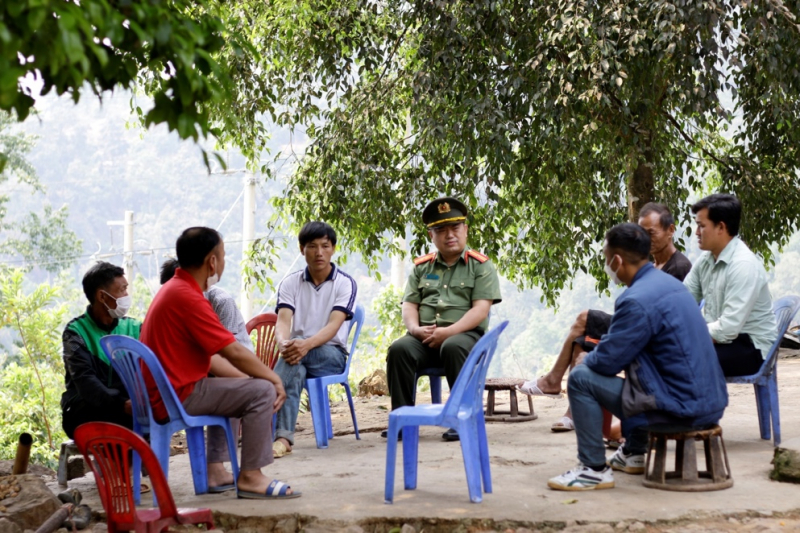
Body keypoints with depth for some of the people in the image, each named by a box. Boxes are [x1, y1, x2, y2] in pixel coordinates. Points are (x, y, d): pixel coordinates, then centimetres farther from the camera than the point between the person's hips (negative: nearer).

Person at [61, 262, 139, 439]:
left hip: (127, 405, 4)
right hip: (84, 412, -4)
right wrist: (122, 404, -36)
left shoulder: (133, 328, 12)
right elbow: (84, 380, -19)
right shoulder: (76, 332, -3)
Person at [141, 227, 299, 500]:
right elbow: (234, 352, -19)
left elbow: (214, 355, 19)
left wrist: (265, 375, 13)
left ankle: (215, 471, 26)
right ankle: (250, 477, -6)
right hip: (178, 397, -11)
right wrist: (275, 379, -5)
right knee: (262, 391, -13)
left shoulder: (173, 289, 14)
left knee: (230, 388, 32)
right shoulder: (188, 297, -19)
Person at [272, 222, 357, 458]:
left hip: (332, 353, -2)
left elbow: (334, 325, -16)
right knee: (295, 370, -35)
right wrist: (283, 343, -34)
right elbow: (283, 321, -9)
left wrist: (307, 344, -37)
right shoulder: (290, 283, 6)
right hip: (299, 350, 2)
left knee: (296, 352, -34)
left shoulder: (345, 283, -2)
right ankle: (283, 437, -44)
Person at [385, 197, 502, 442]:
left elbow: (481, 310, -5)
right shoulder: (421, 267, 20)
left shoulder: (481, 266, 7)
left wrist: (448, 332, -17)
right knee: (399, 348, -28)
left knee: (452, 348, -38)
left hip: (465, 334, -3)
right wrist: (415, 328, -10)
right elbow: (409, 304, 13)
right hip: (424, 337, 3)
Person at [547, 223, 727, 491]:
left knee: (580, 378, -7)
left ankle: (594, 469, 1)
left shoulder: (637, 300, -20)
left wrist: (585, 360, 7)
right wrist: (593, 356, 17)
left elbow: (608, 360, -15)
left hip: (681, 406, -10)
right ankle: (633, 452, 39)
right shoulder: (668, 282, 10)